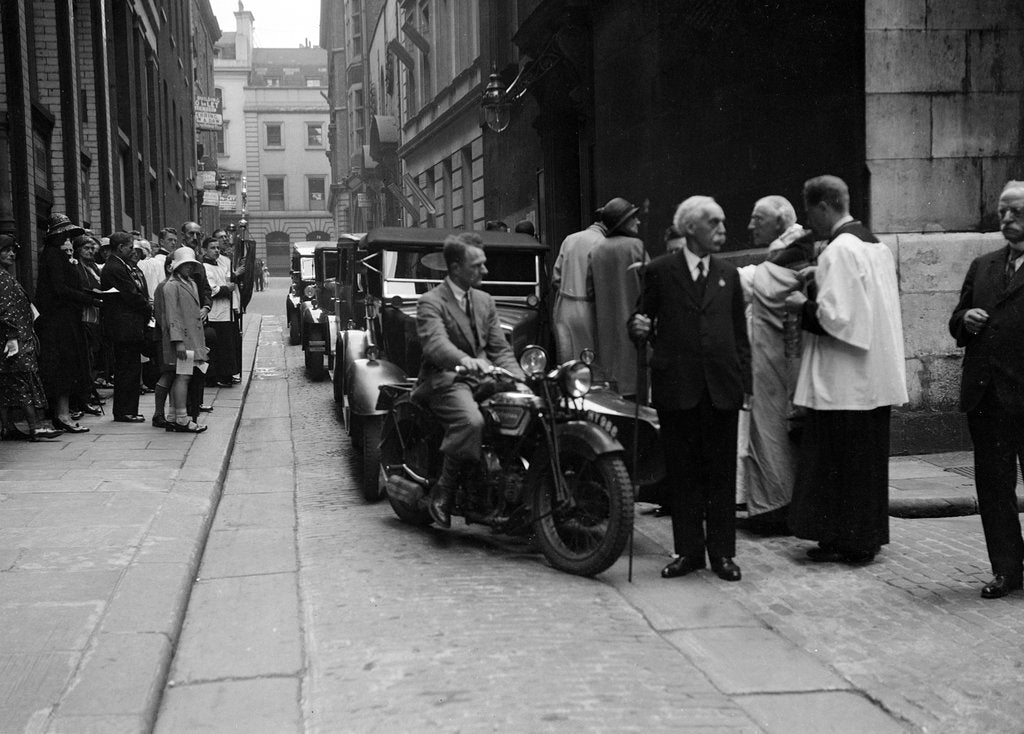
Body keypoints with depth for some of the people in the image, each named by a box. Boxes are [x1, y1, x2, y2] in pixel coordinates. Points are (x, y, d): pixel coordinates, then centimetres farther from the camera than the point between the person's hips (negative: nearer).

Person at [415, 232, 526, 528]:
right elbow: (435, 343, -22)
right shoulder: (431, 303, -3)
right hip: (445, 381, -6)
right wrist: (465, 360, -43)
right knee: (471, 421, -36)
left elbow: (500, 348, 16)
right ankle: (442, 492, -20)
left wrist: (521, 381, -3)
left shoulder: (485, 301, 20)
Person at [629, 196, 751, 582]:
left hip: (721, 386, 2)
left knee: (722, 473, 4)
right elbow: (644, 318, 7)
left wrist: (745, 383, 8)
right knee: (682, 471, 5)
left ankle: (722, 551, 13)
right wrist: (639, 328, -17)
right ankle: (688, 550, 15)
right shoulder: (660, 271, 3)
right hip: (676, 386, -2)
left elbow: (740, 334, 13)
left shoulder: (728, 274, 12)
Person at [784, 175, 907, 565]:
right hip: (876, 376, 9)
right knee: (869, 457, 15)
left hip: (844, 380, -9)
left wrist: (803, 306, -5)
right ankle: (868, 537, 23)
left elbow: (835, 315, -22)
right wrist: (820, 279, 16)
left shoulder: (838, 251, -17)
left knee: (838, 462, 1)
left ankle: (848, 543, 7)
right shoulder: (876, 244, 12)